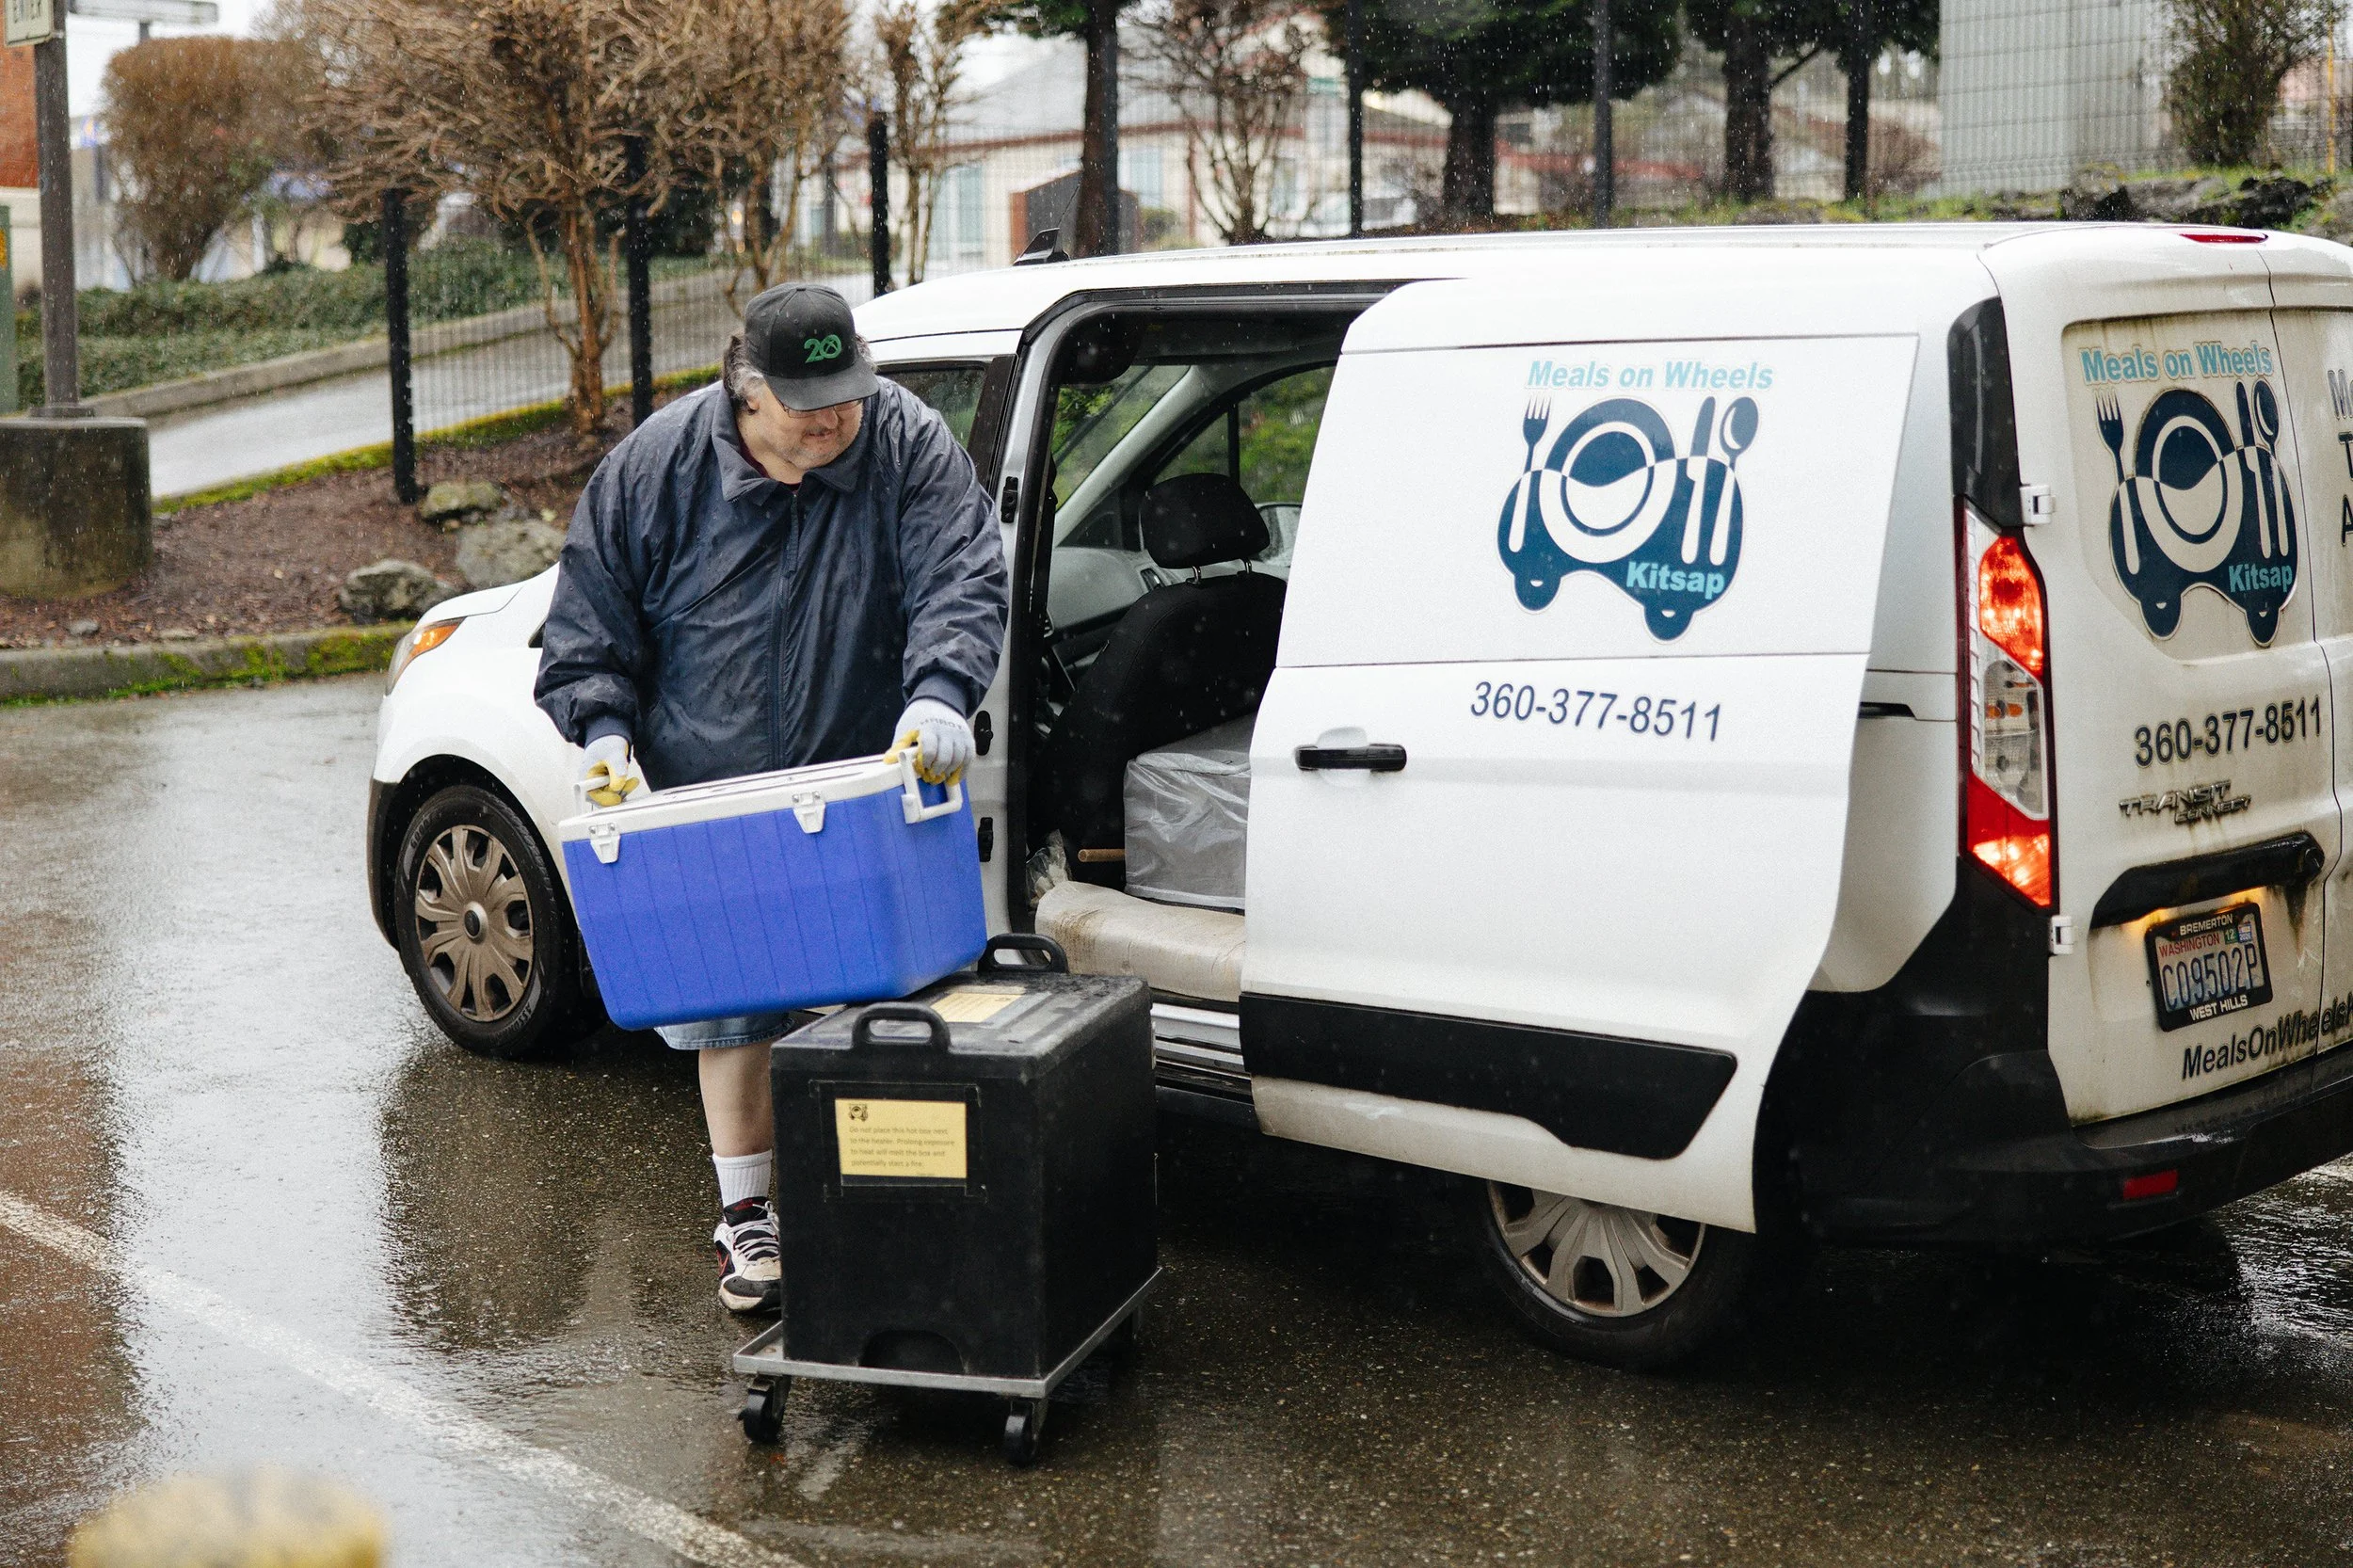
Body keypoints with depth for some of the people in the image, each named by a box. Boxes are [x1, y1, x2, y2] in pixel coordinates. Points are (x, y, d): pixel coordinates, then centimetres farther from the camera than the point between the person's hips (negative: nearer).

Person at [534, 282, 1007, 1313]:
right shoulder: (655, 469, -6)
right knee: (732, 1003, 6)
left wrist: (939, 694, -34)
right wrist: (604, 732, -11)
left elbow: (961, 581, -16)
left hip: (867, 797, 0)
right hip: (713, 798, 0)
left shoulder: (909, 446, -8)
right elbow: (588, 622, 3)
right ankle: (745, 1213, 20)